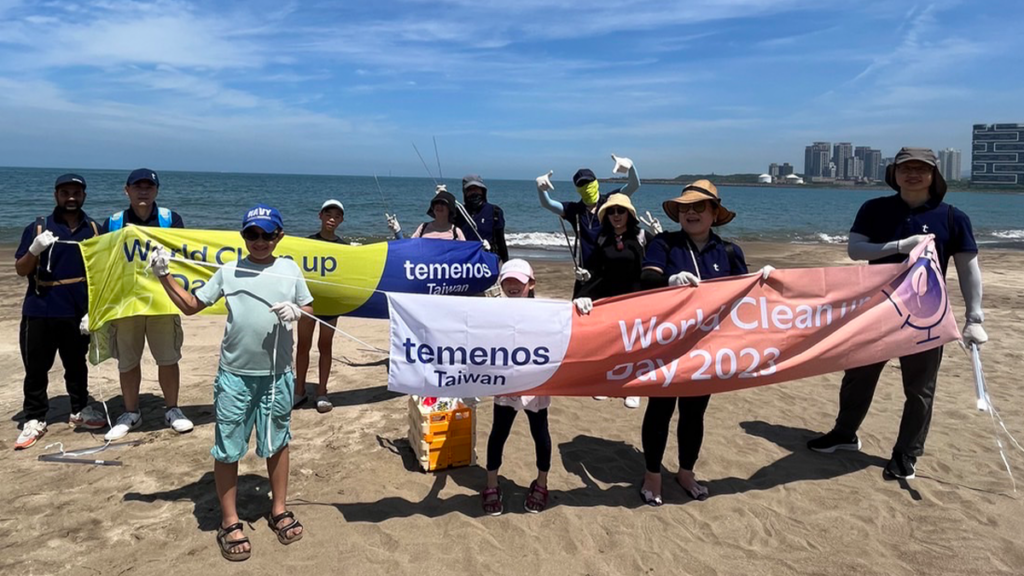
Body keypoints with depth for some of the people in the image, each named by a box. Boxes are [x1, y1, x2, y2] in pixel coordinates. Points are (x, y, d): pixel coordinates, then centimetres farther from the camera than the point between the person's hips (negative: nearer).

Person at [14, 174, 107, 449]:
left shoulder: (95, 230, 3)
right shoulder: (38, 227, -2)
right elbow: (20, 270, -2)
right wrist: (34, 250, -23)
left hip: (78, 312, 2)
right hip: (40, 311, -1)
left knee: (76, 365, 15)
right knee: (36, 367, 5)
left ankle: (80, 410, 29)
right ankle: (34, 420, 14)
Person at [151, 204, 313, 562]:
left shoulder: (290, 269, 3)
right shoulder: (229, 272, 2)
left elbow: (310, 311, 8)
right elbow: (190, 306, 7)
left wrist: (296, 311, -13)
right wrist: (164, 276, -2)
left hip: (277, 374, 1)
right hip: (234, 375, 0)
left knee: (277, 442, 15)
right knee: (227, 448, 6)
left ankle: (279, 510, 32)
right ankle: (229, 522, 22)